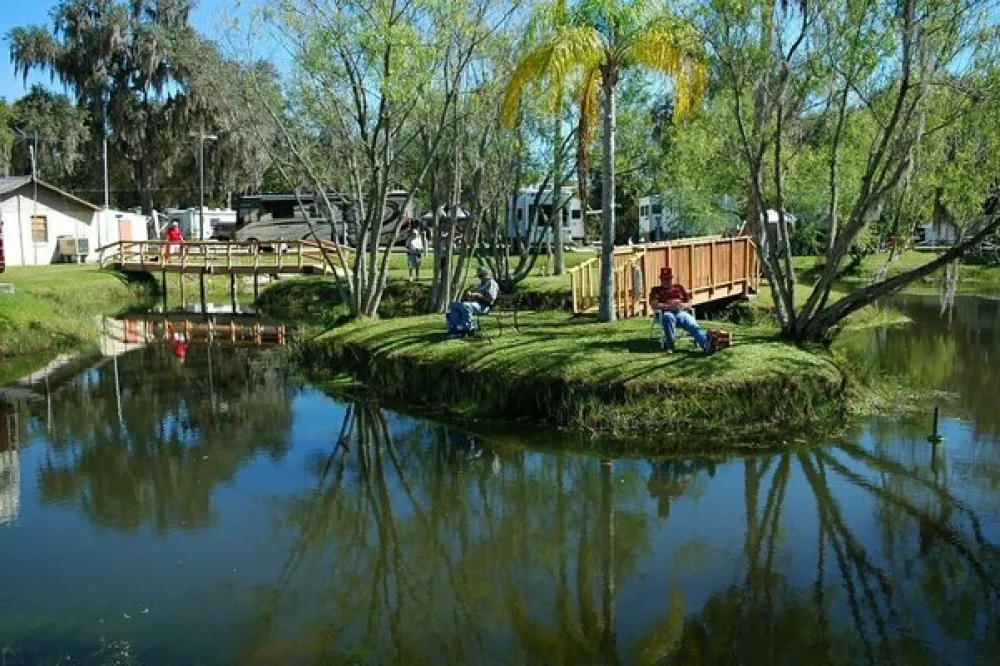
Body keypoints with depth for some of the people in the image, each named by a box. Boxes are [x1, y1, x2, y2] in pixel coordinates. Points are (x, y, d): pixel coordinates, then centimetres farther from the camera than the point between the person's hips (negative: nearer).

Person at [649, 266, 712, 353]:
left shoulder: (679, 287, 32)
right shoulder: (656, 290, 22)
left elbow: (689, 303, 25)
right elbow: (654, 305, 3)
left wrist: (684, 305, 0)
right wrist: (669, 306, -12)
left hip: (682, 312, 2)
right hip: (666, 313, -2)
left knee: (693, 326, -30)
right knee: (668, 317, -42)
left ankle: (707, 344, -55)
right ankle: (669, 344, -39)